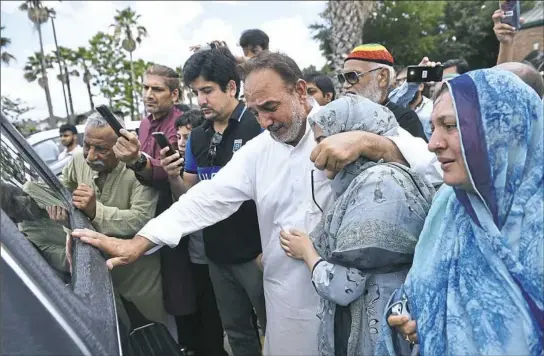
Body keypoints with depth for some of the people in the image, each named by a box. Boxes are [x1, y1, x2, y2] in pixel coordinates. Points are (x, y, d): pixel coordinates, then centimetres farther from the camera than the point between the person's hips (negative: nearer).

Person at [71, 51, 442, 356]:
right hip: (288, 299, 4)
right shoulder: (258, 150, 3)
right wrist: (137, 244, -8)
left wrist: (366, 142, -36)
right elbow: (209, 197, -1)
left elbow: (433, 163, -18)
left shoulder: (351, 125, -10)